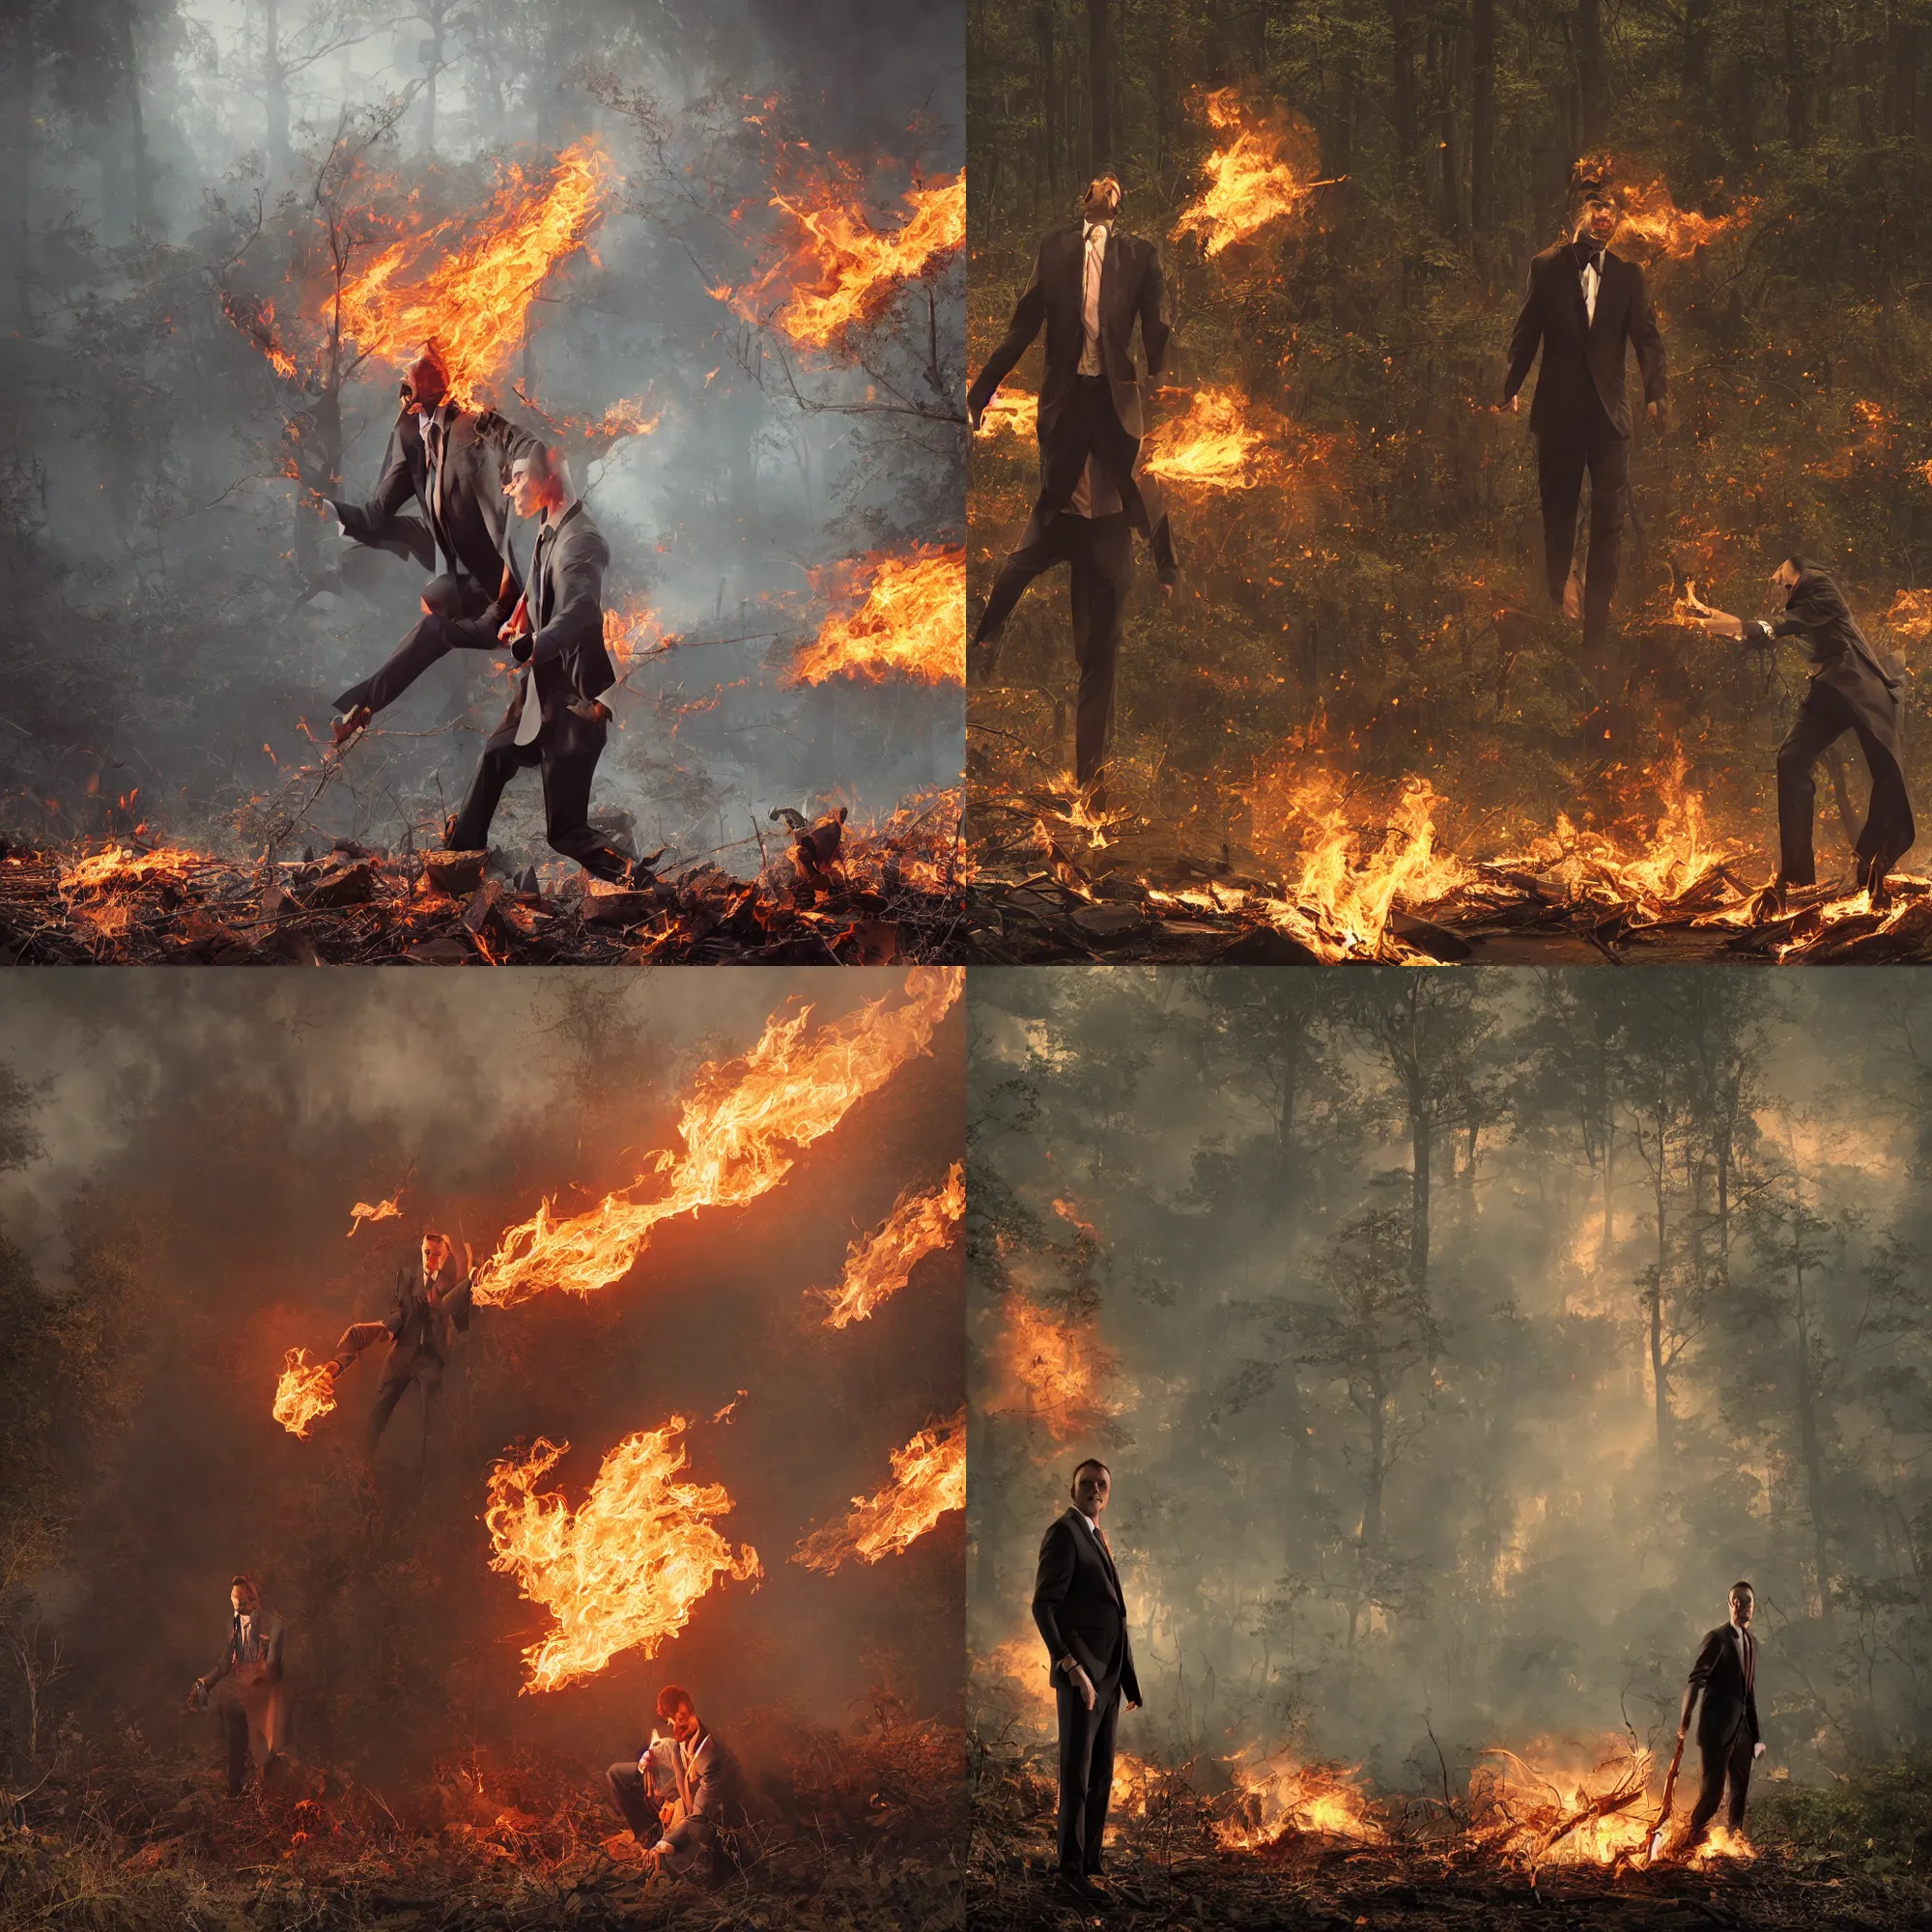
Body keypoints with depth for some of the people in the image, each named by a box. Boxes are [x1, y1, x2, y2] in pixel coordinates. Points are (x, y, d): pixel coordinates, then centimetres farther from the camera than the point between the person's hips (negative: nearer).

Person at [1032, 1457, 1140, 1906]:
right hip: (1082, 1676, -9)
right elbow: (1044, 1606, -17)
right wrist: (1072, 1667, -24)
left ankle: (1091, 1861, 16)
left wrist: (1126, 1681, 16)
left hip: (1108, 1677, 9)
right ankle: (1071, 1870, -4)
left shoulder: (1097, 1538, 19)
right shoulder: (1064, 1532, -9)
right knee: (1077, 1777, -7)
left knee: (1101, 1776, 10)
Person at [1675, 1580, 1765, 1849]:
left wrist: (1755, 1734, 21)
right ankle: (1691, 1839, 3)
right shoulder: (1717, 1638, -8)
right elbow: (1696, 1680, -15)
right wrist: (1684, 1721, -24)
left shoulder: (1752, 1642, 14)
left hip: (1742, 1730, 7)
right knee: (1712, 1789, -9)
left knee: (1740, 1792, 11)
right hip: (1718, 1727, -7)